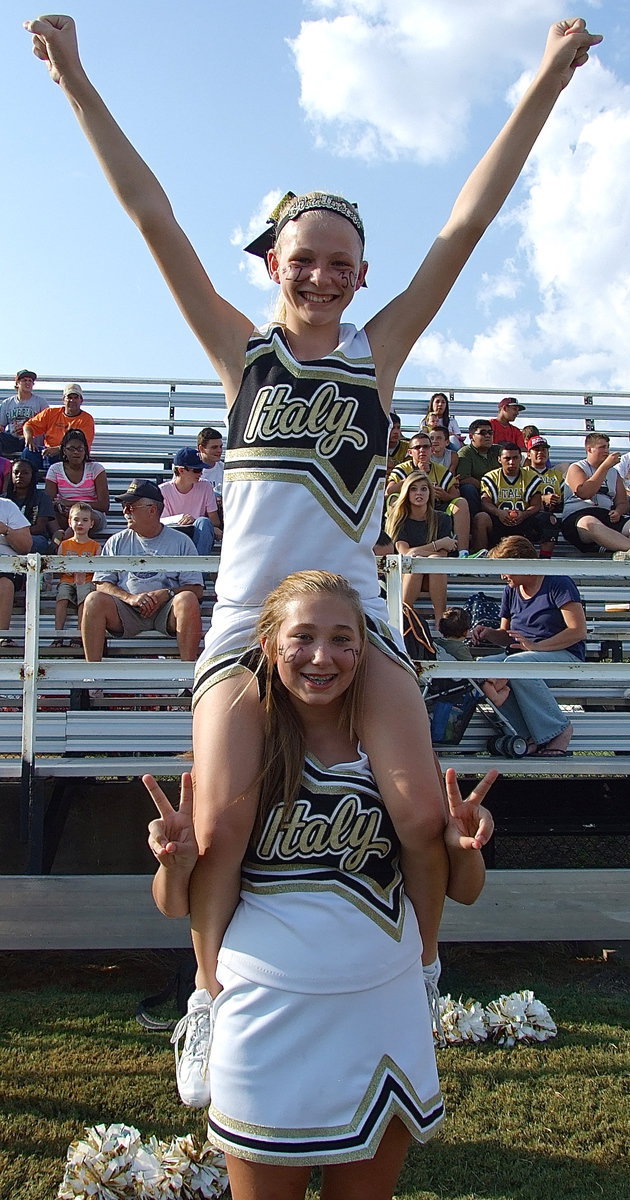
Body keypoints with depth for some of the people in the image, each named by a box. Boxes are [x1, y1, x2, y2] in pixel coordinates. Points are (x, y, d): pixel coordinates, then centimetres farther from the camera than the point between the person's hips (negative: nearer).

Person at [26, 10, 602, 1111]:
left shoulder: (378, 351, 10)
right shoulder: (243, 351, 8)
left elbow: (466, 224, 6)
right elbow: (154, 219, 5)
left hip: (355, 617, 1)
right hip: (247, 617, -1)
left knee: (421, 809, -15)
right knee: (218, 827, -13)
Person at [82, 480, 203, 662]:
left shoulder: (181, 542, 9)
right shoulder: (116, 542, 16)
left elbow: (196, 589, 3)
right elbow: (102, 584, 8)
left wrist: (166, 594, -16)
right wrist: (130, 598, -12)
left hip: (165, 610, -2)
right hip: (126, 612, 2)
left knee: (187, 600, -32)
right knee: (94, 600, -25)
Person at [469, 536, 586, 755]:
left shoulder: (558, 583, -6)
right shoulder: (511, 591, 16)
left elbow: (578, 631, -14)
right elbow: (506, 636, 22)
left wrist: (536, 646, -22)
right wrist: (488, 633, -1)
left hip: (565, 655, -7)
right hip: (521, 656, 7)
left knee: (516, 664, -37)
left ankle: (558, 729, -21)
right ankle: (531, 735, -25)